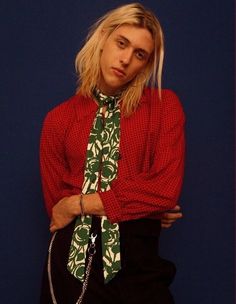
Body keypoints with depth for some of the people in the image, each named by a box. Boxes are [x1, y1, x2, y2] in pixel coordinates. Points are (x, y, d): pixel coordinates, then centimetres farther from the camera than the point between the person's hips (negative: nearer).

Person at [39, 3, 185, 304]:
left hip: (135, 259, -1)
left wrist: (81, 203, -9)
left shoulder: (164, 105, 1)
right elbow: (56, 204, 2)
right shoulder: (58, 119, 4)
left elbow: (166, 189, -9)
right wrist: (142, 207, -6)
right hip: (71, 257, 1)